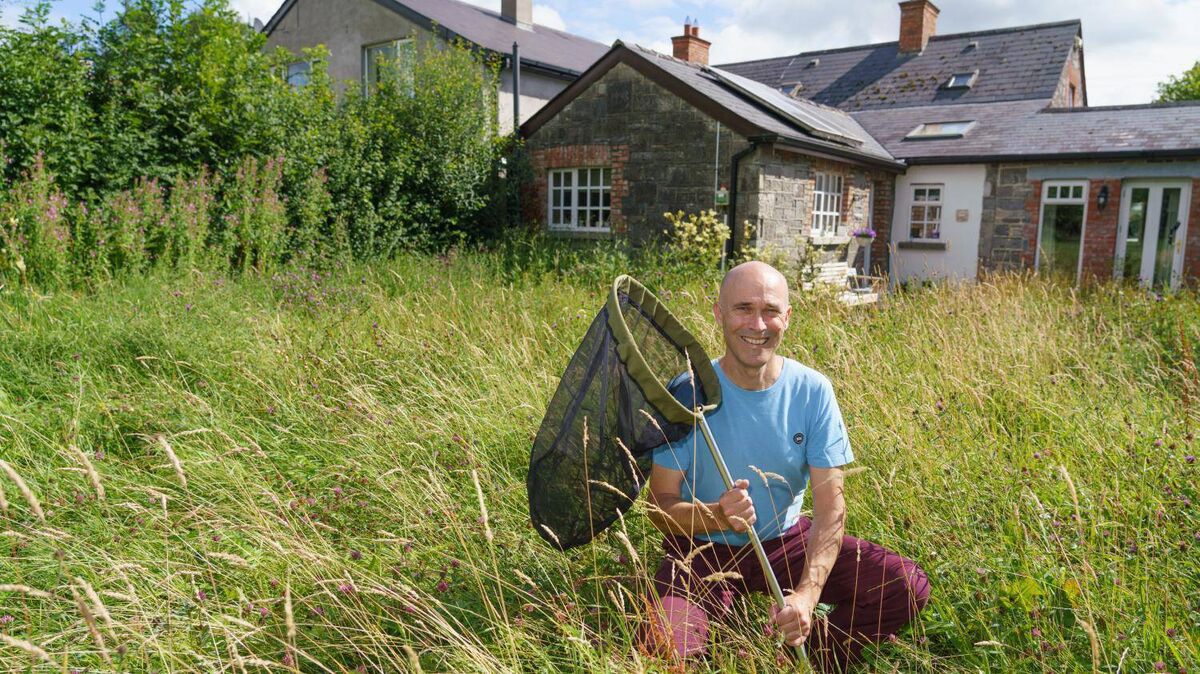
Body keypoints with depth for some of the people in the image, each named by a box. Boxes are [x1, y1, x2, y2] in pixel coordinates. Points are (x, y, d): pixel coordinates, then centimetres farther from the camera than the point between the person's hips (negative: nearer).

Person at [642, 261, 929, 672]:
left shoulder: (813, 391, -10)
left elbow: (830, 504, -14)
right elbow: (661, 505, -15)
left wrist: (807, 594, -28)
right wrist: (716, 517, -37)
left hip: (786, 539, 3)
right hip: (703, 549, -2)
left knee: (909, 587, -13)